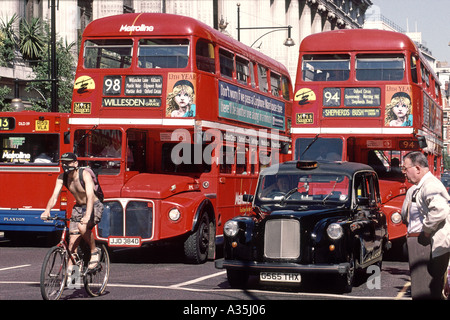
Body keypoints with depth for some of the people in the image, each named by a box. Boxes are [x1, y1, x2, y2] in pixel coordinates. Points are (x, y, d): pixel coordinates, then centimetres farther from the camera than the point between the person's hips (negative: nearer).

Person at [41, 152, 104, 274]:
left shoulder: (85, 175, -23)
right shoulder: (62, 177, -7)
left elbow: (90, 196, -35)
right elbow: (54, 196, -16)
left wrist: (87, 215, -50)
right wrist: (47, 210, -36)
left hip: (94, 206, -6)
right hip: (78, 208, 6)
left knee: (82, 226, -33)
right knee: (72, 242, -3)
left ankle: (94, 252, -11)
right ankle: (69, 270, 6)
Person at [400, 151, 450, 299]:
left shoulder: (430, 186, -17)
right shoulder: (414, 190, 18)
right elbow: (406, 215, 32)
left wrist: (426, 231, -23)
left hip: (428, 246, -11)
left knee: (424, 293, -12)